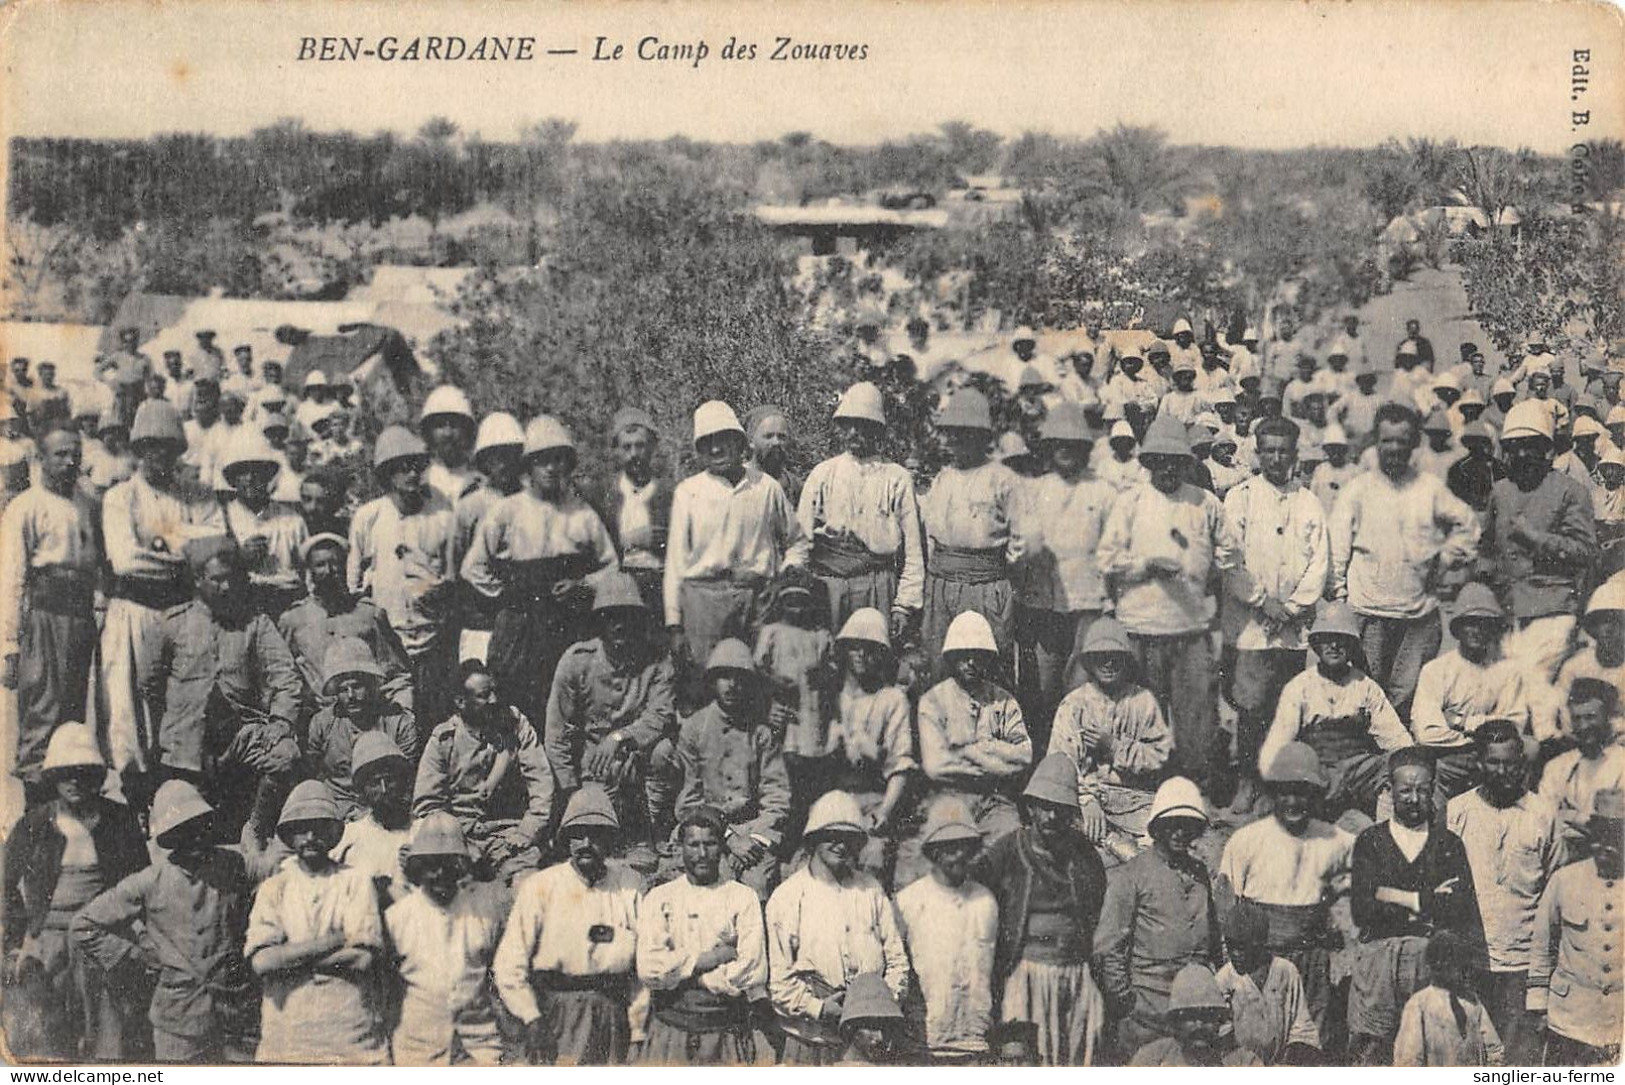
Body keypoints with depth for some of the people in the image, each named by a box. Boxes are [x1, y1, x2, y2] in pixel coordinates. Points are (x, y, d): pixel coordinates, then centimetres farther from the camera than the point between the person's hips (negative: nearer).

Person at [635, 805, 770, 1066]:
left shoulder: (743, 898, 6)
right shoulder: (659, 898, 8)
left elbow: (752, 972, -6)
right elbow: (648, 969, -4)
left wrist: (680, 973, -4)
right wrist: (708, 958, -9)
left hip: (728, 1032, -1)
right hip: (669, 1031, 1)